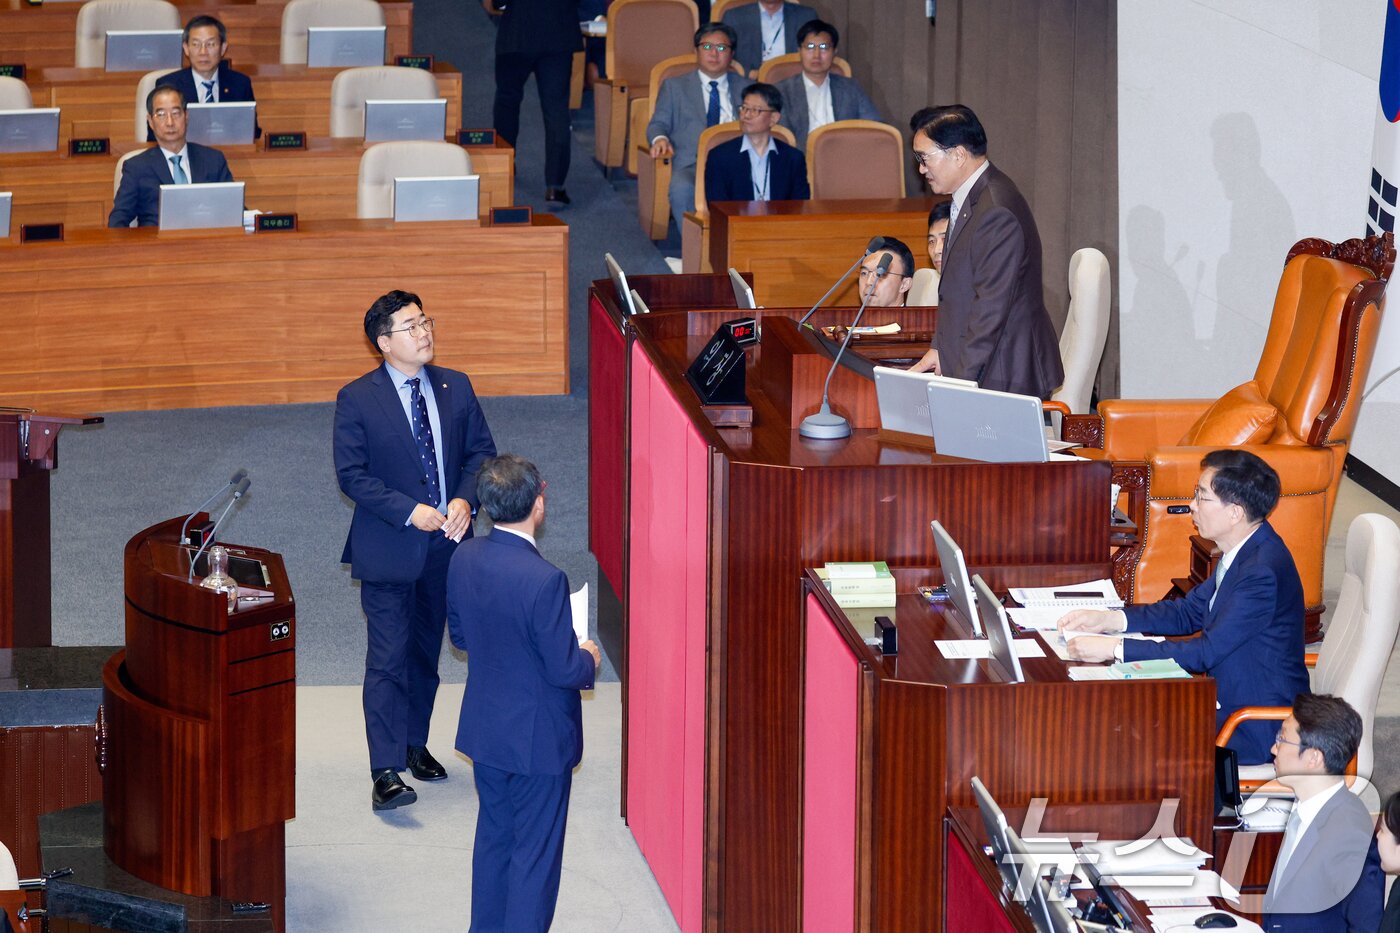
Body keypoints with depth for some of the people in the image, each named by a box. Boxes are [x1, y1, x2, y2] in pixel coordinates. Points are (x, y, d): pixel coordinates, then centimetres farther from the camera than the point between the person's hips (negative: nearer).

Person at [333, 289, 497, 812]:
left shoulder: (456, 388, 4)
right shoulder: (357, 400, -9)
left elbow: (481, 452, 8)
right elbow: (352, 475, -11)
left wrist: (465, 499, -11)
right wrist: (410, 512, -19)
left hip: (445, 542, 5)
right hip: (388, 549, -5)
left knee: (426, 651, 17)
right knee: (389, 659, -10)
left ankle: (414, 744, 33)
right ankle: (385, 772, -13)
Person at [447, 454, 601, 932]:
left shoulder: (464, 559, -7)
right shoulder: (544, 580, -29)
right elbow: (564, 669, -23)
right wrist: (588, 659, -1)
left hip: (484, 730, 7)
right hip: (538, 740, -7)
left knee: (493, 837, 23)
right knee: (536, 854, 7)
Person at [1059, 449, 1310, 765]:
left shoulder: (1263, 570, -27)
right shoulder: (1243, 552, 4)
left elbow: (1205, 653, -26)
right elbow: (1190, 612, 15)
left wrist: (1113, 649, -25)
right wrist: (1108, 619, 3)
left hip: (1256, 732, -9)